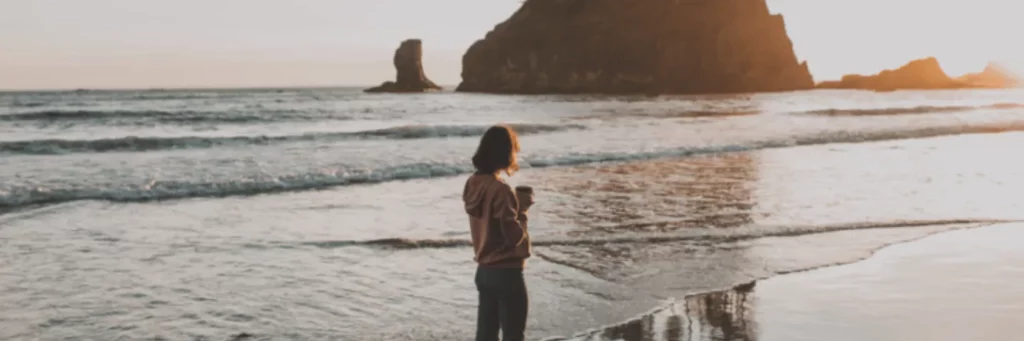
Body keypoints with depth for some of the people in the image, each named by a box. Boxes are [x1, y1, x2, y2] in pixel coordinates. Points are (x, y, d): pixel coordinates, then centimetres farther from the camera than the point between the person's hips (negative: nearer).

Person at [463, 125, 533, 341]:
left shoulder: (473, 184, 4)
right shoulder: (500, 190, -22)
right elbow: (514, 236, -19)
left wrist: (515, 204, 4)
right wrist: (522, 209, -5)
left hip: (484, 271, 8)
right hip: (506, 273, -8)